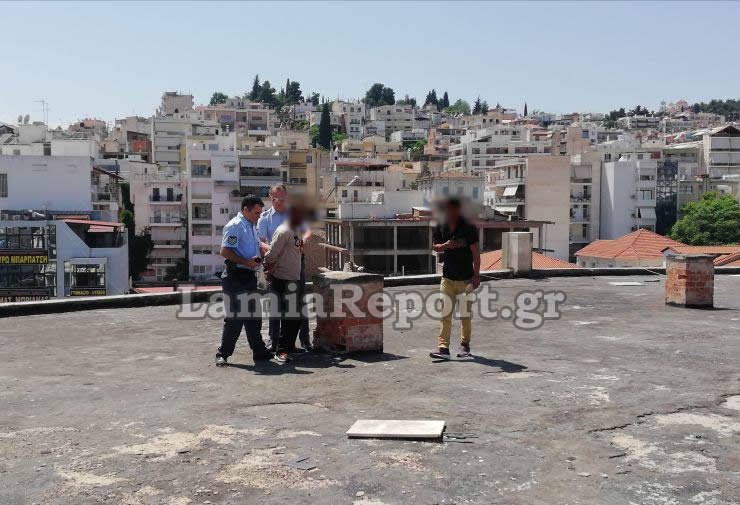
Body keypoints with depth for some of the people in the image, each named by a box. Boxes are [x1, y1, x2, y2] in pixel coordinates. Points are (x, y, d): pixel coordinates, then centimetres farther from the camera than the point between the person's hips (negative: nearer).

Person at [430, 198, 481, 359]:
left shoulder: (468, 228, -10)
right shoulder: (441, 228, 1)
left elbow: (475, 252, -8)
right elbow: (434, 246, 14)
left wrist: (476, 275, -11)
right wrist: (445, 245, -9)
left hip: (466, 278, -3)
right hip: (447, 278, 3)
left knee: (465, 313, 8)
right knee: (444, 313, -6)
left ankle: (465, 344, 26)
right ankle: (443, 348, -8)